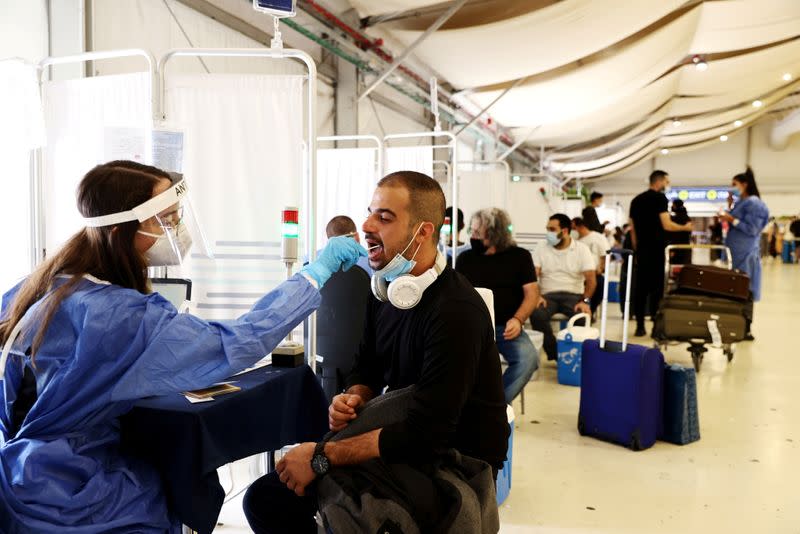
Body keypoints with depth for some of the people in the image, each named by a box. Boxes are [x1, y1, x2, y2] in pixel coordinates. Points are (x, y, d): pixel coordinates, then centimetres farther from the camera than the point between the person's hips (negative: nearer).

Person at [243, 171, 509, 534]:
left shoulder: (455, 311, -25)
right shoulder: (385, 290, 1)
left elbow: (425, 436, -28)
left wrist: (322, 456, -21)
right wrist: (353, 400, -7)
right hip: (401, 444, 8)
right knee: (265, 498, 0)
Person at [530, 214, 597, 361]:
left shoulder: (582, 249, 3)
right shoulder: (541, 249, 8)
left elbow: (591, 278, -4)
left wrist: (585, 301, -21)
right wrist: (537, 296, -21)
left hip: (573, 295, -1)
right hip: (548, 295, 1)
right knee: (536, 314, -33)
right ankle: (554, 354, -14)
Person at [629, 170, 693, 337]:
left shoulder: (636, 200, 13)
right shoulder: (660, 198, -7)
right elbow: (666, 225, -14)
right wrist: (685, 228, 2)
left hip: (641, 250, 6)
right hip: (657, 250, -6)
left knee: (641, 288, 6)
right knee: (656, 288, -2)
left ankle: (640, 326, 7)